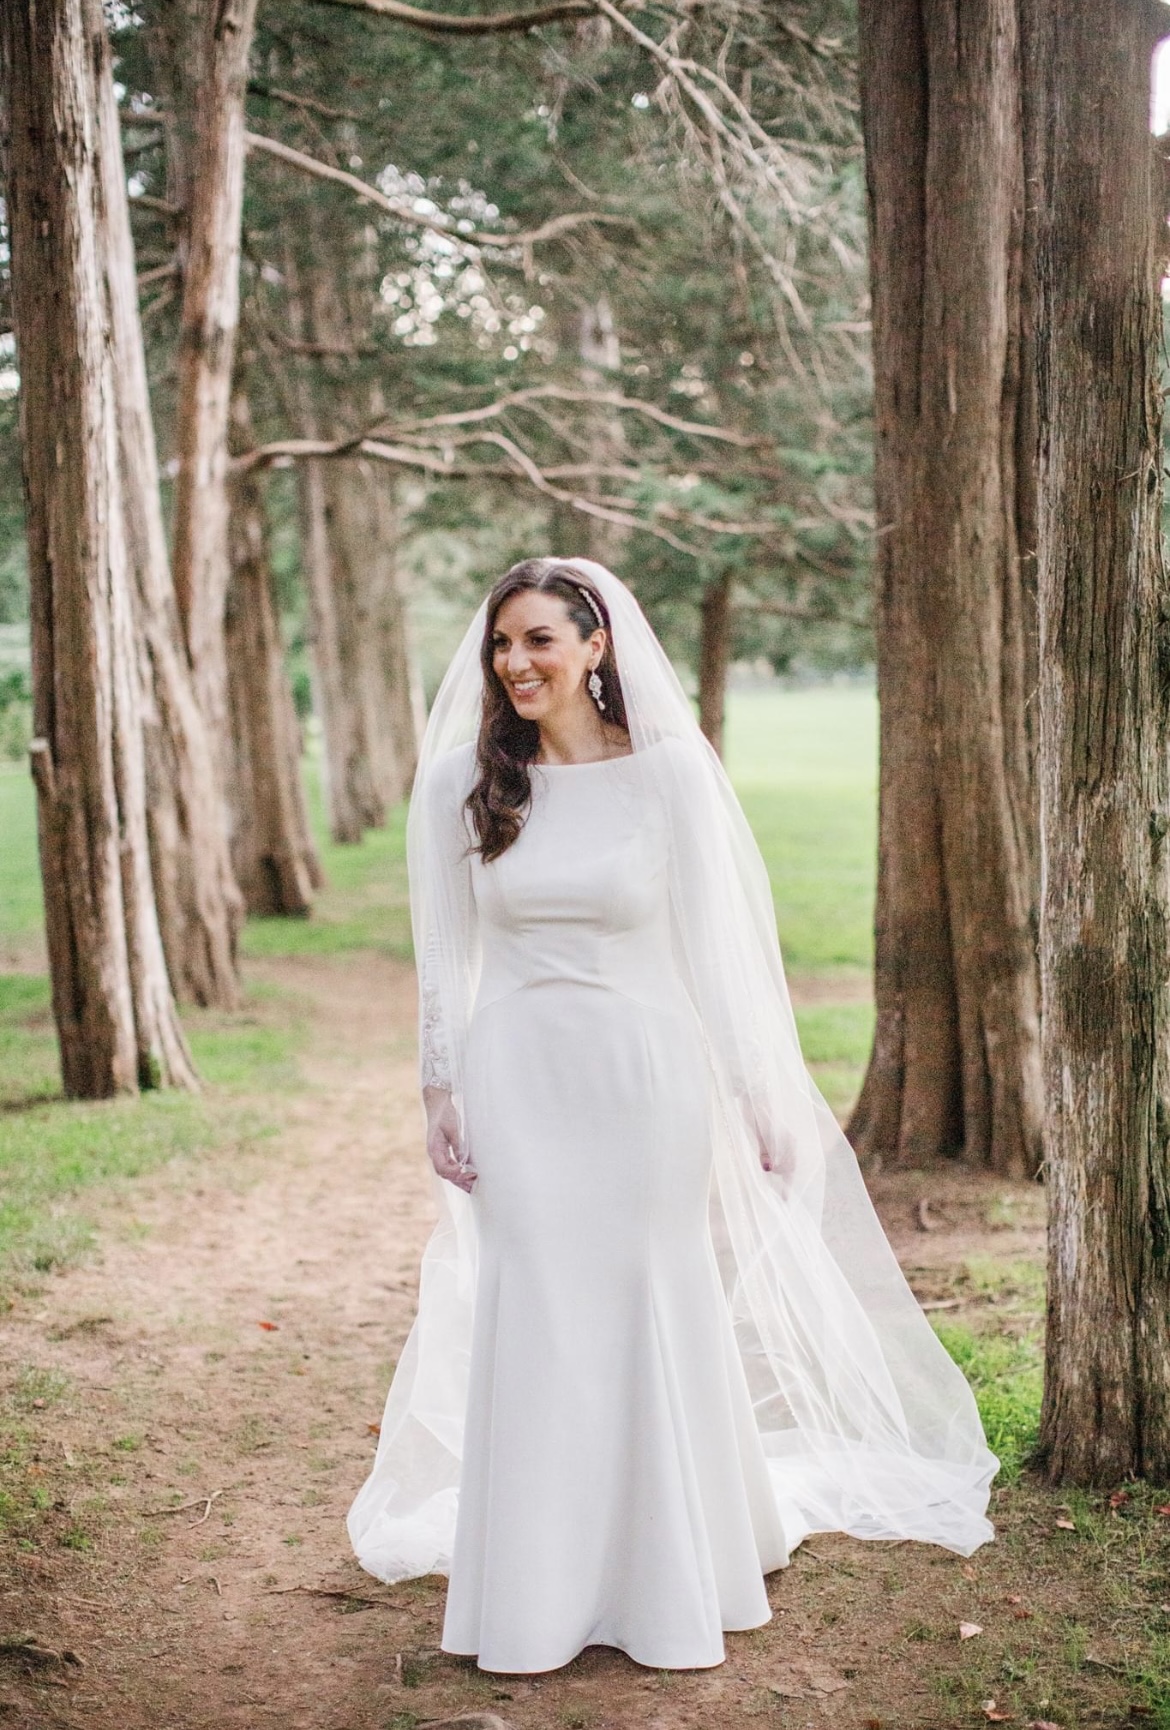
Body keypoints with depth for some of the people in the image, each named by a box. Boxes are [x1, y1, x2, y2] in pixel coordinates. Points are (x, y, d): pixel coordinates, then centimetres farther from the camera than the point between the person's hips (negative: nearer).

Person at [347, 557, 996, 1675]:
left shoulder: (667, 771, -5)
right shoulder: (461, 780, 0)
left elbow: (715, 943, -1)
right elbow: (445, 952, 6)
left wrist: (757, 1093, 0)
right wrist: (441, 1092, 4)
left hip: (643, 1075, -1)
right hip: (517, 1079, 1)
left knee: (653, 1316, 8)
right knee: (527, 1323, 6)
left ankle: (671, 1583, 29)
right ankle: (536, 1593, 21)